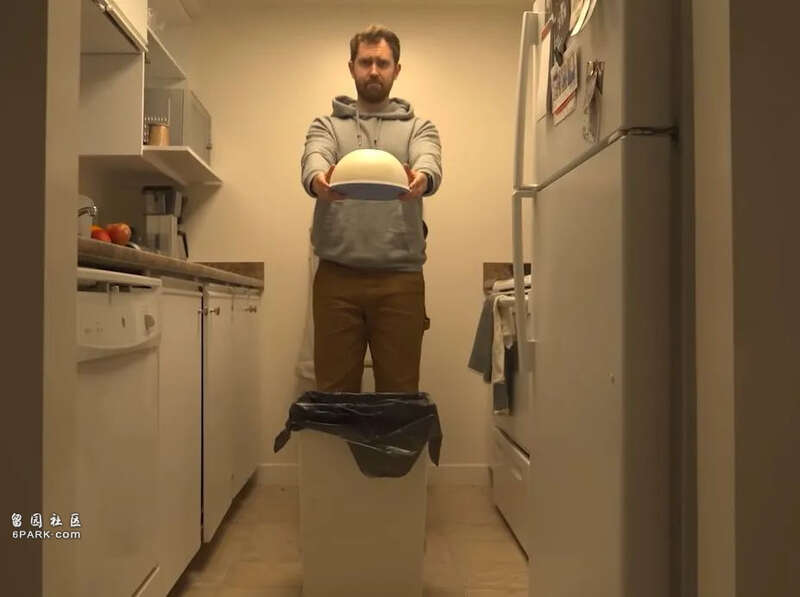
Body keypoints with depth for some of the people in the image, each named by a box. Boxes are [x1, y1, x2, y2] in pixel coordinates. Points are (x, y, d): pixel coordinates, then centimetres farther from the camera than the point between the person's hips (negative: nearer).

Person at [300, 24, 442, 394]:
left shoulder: (418, 127, 13)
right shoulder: (326, 126, 14)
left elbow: (429, 162, -9)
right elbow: (313, 160, -8)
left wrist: (421, 177, -34)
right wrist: (318, 178, -34)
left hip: (400, 279, 0)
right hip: (337, 277, 0)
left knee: (400, 394, 5)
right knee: (334, 393, 7)